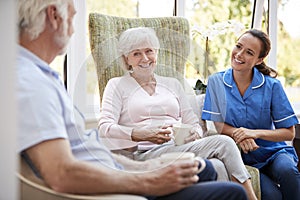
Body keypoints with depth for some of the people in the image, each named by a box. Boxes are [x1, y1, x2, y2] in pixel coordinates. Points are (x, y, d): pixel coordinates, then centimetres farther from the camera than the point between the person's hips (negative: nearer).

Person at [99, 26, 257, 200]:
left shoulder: (172, 84, 25)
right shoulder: (117, 85, 13)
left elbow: (194, 124, 20)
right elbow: (105, 128, -3)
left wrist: (195, 134, -6)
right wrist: (142, 134, -20)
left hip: (181, 147, 5)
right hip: (145, 153, -4)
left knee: (218, 167, -32)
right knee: (223, 143, -28)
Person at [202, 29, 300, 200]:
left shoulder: (272, 86, -3)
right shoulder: (216, 82, -1)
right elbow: (215, 124, 0)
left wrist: (255, 133, -18)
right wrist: (237, 134, -20)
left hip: (273, 152, 1)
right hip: (240, 158, -1)